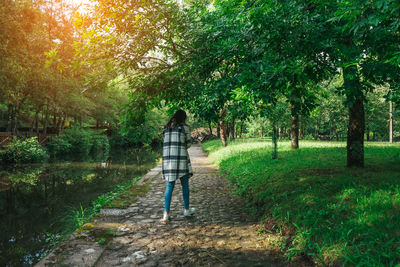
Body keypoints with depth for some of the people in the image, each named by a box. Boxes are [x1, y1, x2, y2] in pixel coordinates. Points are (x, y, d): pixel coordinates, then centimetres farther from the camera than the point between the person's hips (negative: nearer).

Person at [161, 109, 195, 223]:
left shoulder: (166, 128, 14)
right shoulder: (185, 127, -2)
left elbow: (166, 143, 17)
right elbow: (188, 143, 5)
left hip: (167, 158, 4)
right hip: (181, 158, -4)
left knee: (169, 186, 6)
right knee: (185, 183, 13)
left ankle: (166, 214, -2)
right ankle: (186, 209, 25)